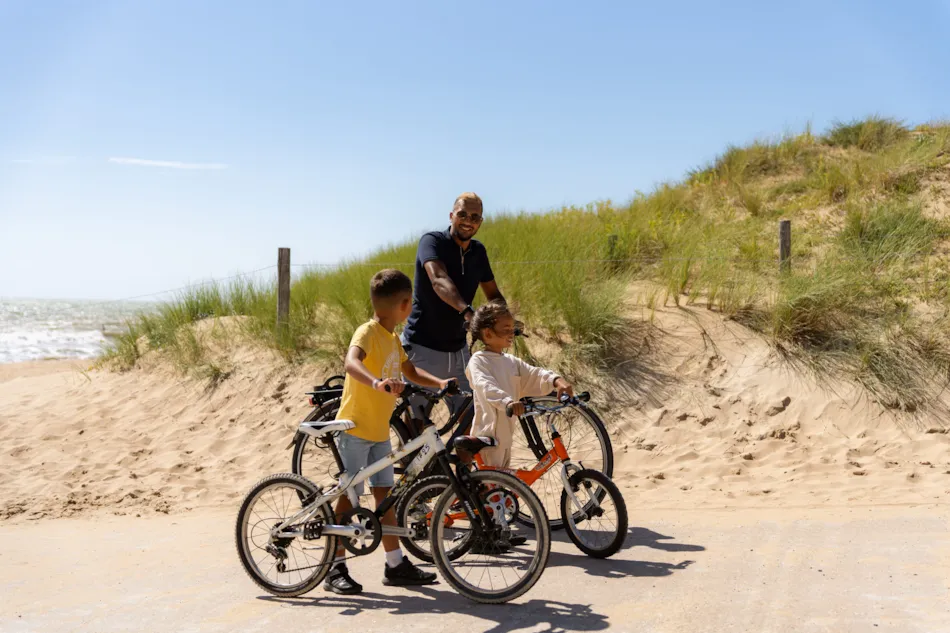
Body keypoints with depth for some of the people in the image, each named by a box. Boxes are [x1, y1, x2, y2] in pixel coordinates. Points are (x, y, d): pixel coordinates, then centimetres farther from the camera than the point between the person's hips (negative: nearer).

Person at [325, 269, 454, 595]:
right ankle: (335, 569, 5)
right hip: (355, 428, -8)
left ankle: (396, 565, 17)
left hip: (379, 431, 8)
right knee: (349, 497, -3)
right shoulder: (368, 332, -17)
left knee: (384, 496, 11)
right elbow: (351, 362, -36)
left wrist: (439, 383, 4)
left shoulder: (392, 338, 11)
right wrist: (377, 382, -55)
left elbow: (411, 371, 21)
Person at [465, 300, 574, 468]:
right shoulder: (478, 361, -13)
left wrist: (557, 381, -20)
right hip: (487, 434, -8)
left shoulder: (512, 362, 11)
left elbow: (535, 375, 2)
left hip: (505, 433, 8)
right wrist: (508, 402, -47)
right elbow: (486, 386, -30)